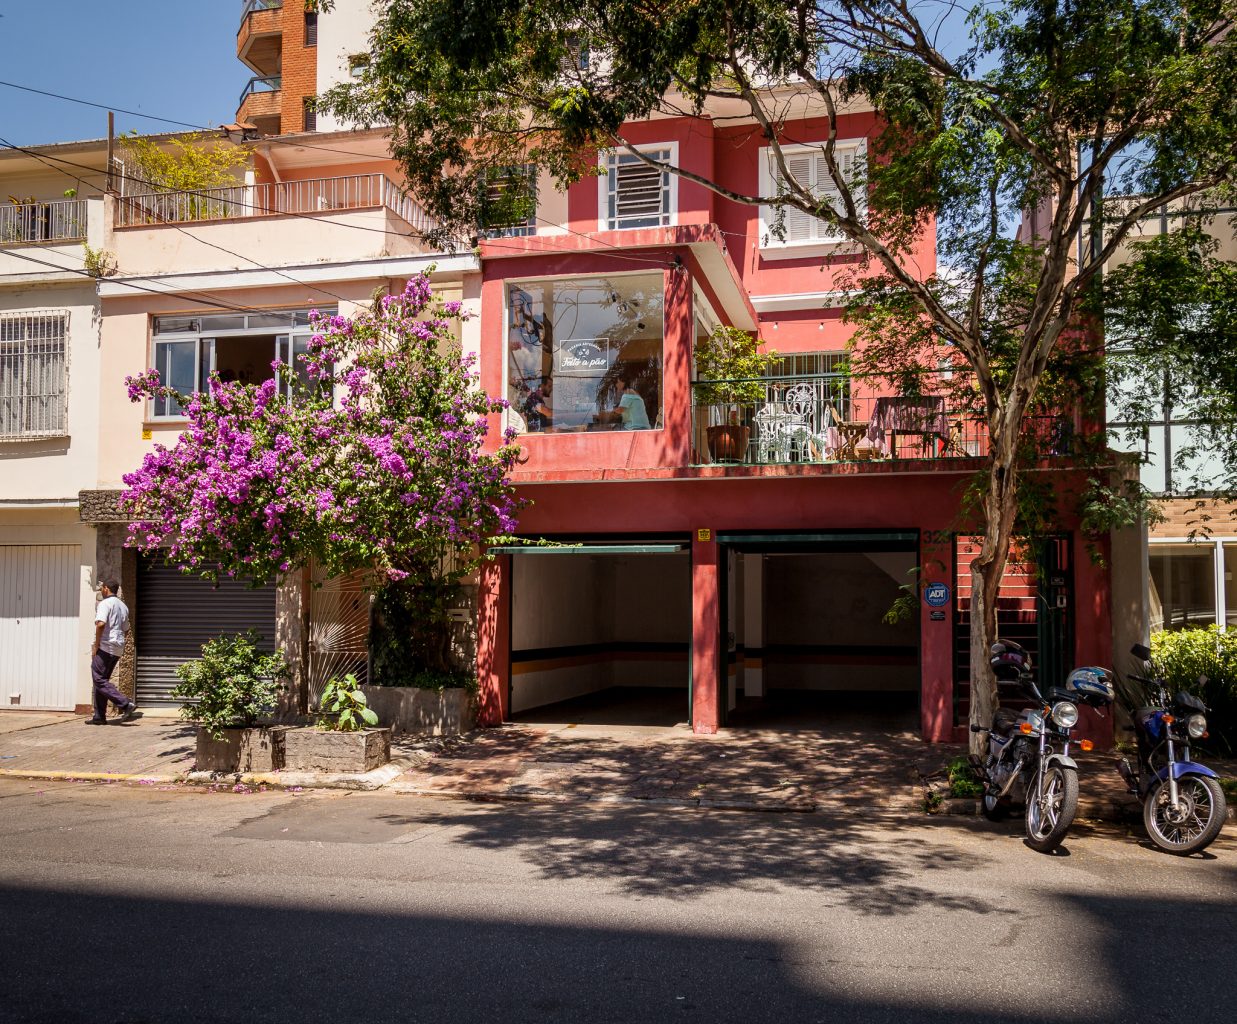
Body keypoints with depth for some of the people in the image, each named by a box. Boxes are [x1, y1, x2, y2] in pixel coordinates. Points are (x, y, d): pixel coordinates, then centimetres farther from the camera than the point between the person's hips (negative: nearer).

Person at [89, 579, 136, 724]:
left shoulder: (105, 603, -10)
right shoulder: (123, 606, 19)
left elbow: (100, 624, -24)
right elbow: (125, 628, 23)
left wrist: (96, 645, -17)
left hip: (105, 646, -9)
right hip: (118, 648, 9)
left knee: (99, 680, -8)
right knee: (102, 680, 13)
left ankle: (126, 704, -19)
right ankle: (99, 716, 13)